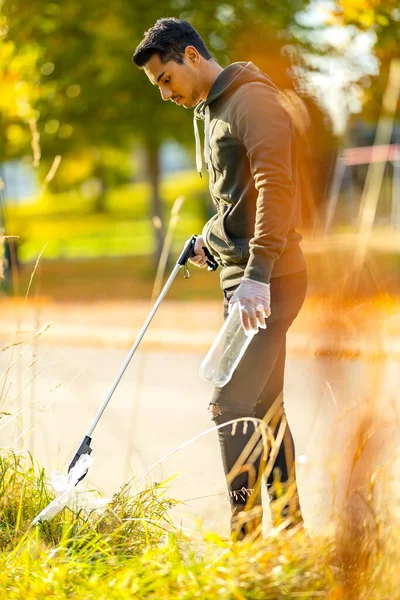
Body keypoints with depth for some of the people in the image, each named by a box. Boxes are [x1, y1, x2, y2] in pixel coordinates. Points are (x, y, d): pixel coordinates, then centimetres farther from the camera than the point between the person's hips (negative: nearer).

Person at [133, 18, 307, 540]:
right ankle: (289, 529, 18)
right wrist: (210, 240, 13)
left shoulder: (252, 99, -11)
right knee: (264, 409, 12)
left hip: (270, 279, -10)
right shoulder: (210, 109, 19)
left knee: (231, 405, -14)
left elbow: (277, 187, -23)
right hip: (245, 279, 10)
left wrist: (257, 272, -28)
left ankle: (246, 538, -12)